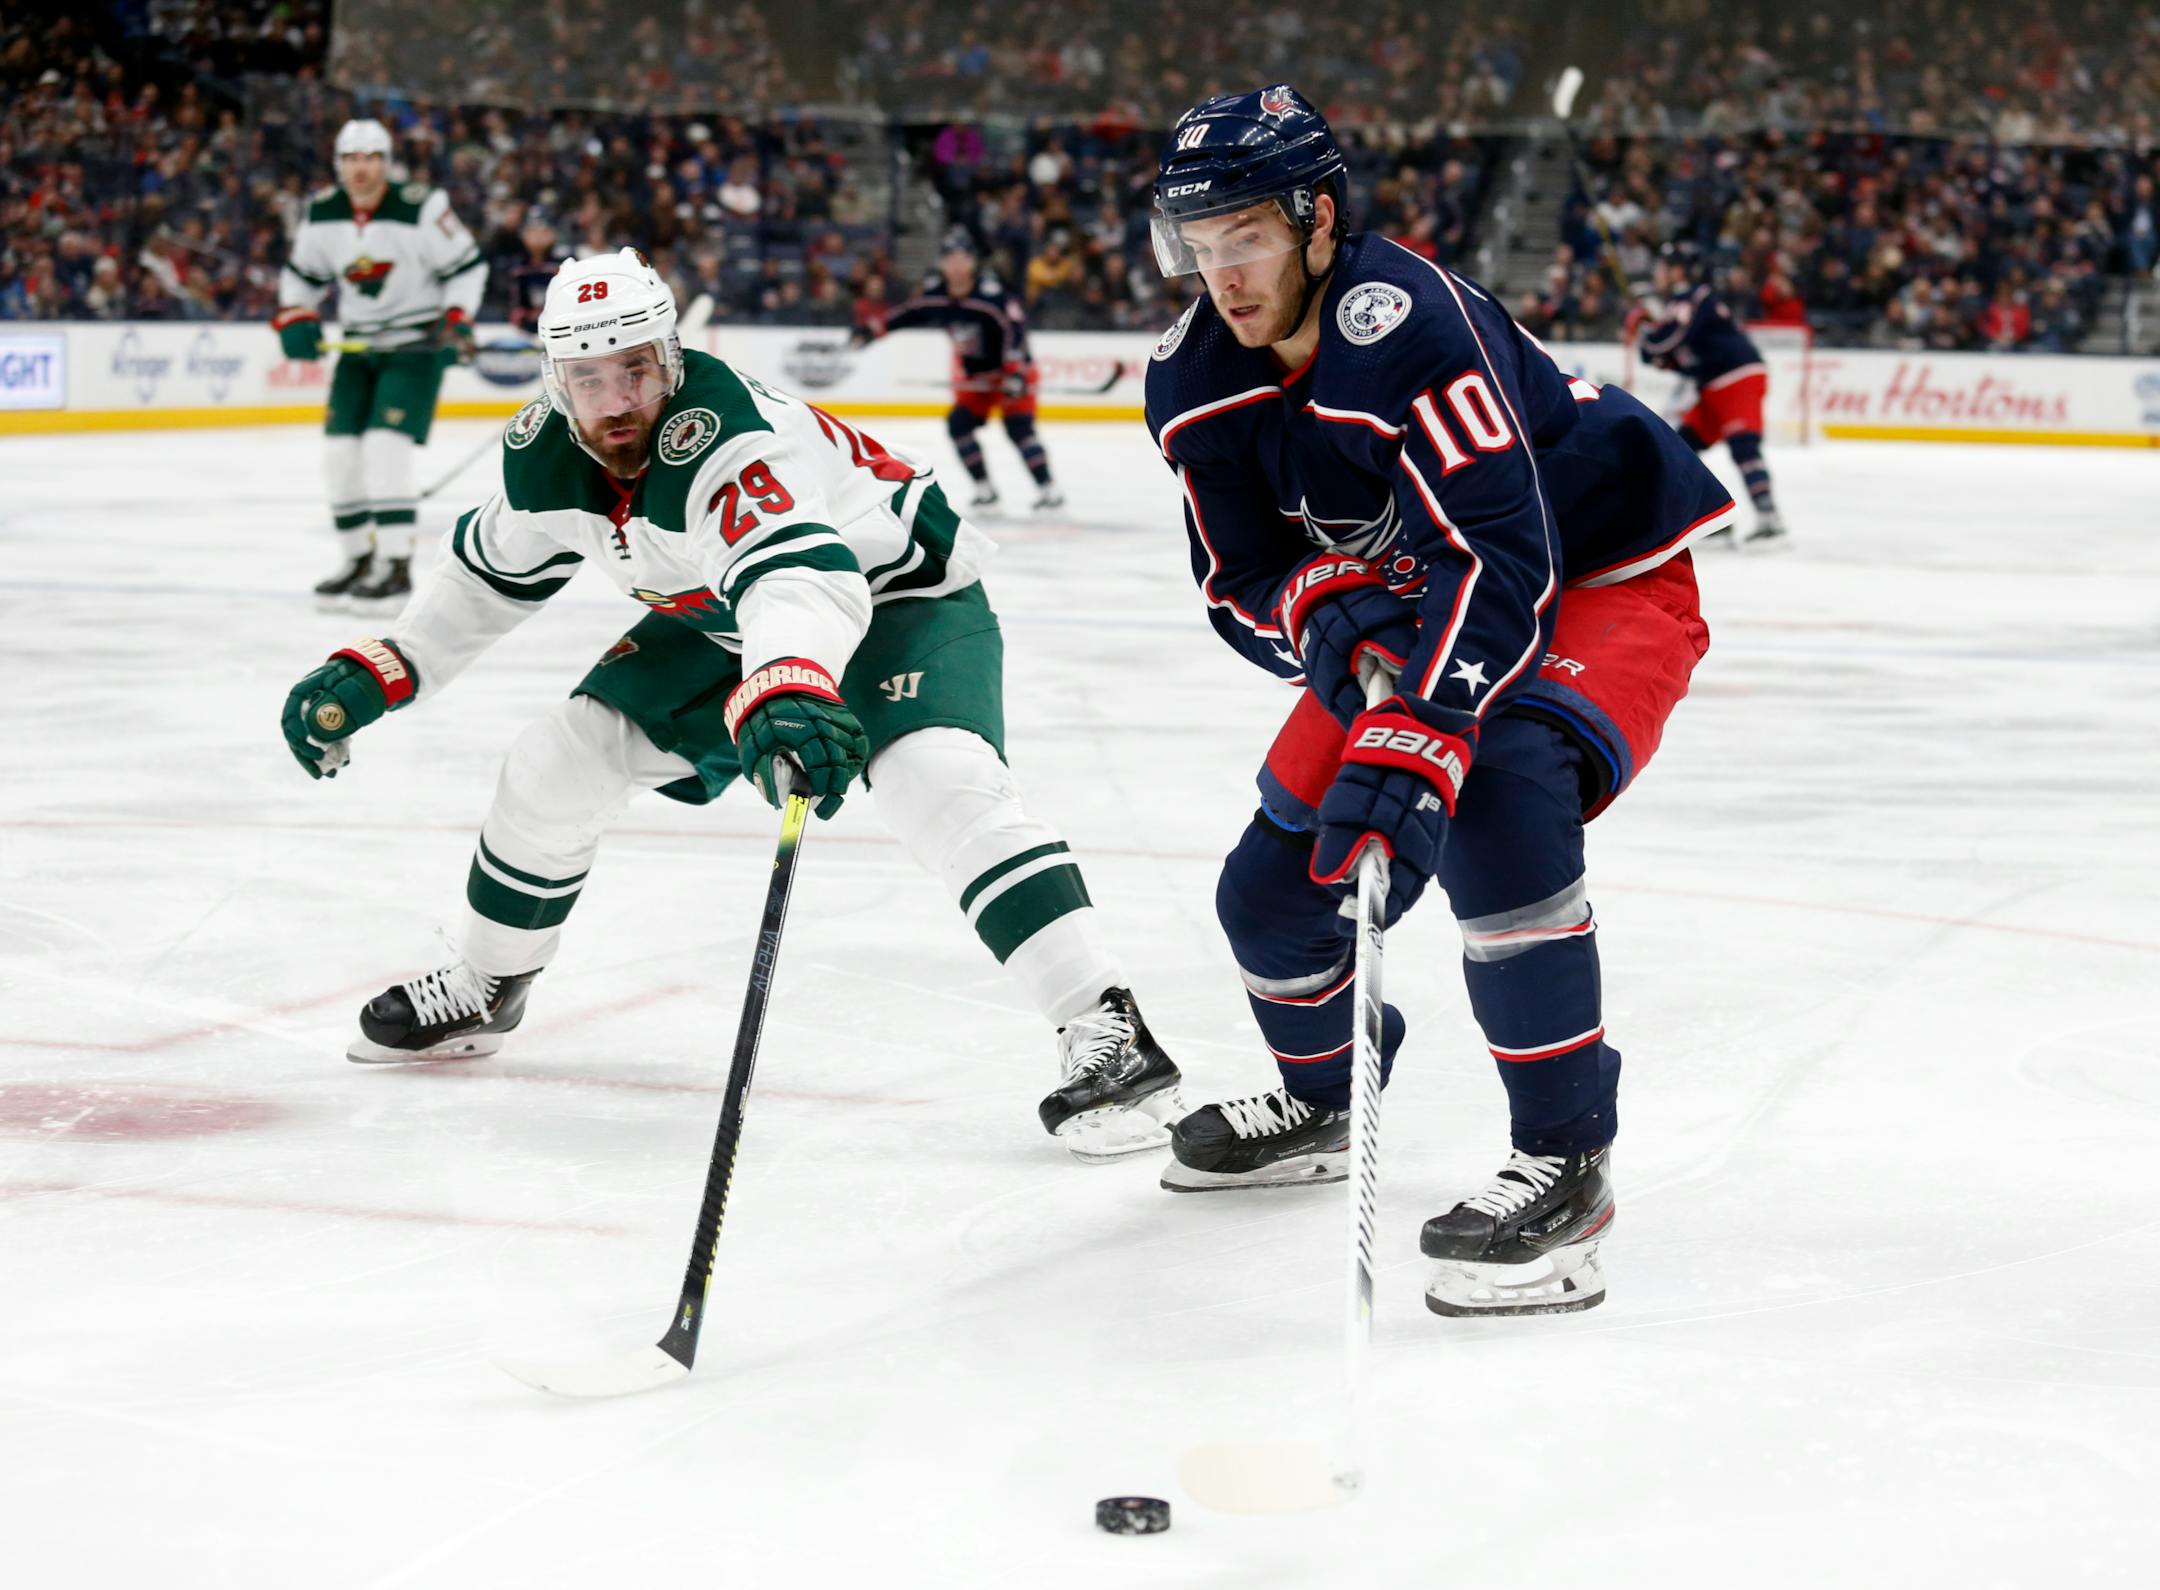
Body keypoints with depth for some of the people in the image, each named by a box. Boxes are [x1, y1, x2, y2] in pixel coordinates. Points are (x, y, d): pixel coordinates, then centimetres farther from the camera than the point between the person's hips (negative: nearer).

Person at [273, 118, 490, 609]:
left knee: (386, 445, -19)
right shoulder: (321, 214, -1)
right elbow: (302, 272, 14)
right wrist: (295, 319, -1)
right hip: (359, 346, 6)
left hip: (418, 343, -6)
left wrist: (457, 323, -17)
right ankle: (357, 560, 16)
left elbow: (467, 266, -9)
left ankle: (396, 566, -15)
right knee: (340, 453, 1)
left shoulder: (420, 208, -16)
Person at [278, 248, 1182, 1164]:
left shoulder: (727, 437, -39)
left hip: (894, 587, -8)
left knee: (940, 780, -33)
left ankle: (1105, 1034, -35)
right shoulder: (545, 455, -14)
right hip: (723, 621, 8)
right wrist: (375, 674, 0)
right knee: (557, 765, 2)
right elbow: (490, 573, 7)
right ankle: (482, 989, 27)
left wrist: (789, 690, -77)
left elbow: (803, 573, -57)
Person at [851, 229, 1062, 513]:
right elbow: (910, 313, 8)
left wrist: (1016, 373, -39)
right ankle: (984, 488, 7)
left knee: (1018, 427, -18)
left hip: (1010, 370, -7)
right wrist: (872, 330, 6)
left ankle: (1048, 489, -14)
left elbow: (1014, 326, -32)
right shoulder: (935, 292, -7)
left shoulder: (990, 293, -28)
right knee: (959, 424, -4)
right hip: (972, 373, 7)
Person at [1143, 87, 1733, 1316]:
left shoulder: (1408, 323, -33)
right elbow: (1242, 583, -4)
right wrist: (1323, 611, -27)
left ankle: (1567, 1161, -25)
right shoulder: (1197, 384, -10)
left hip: (1604, 579, -8)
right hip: (1414, 608, 8)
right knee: (1276, 882, 4)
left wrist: (1419, 741, -48)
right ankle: (1320, 1100, 37)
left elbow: (1500, 560, -39)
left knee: (1493, 801, -35)